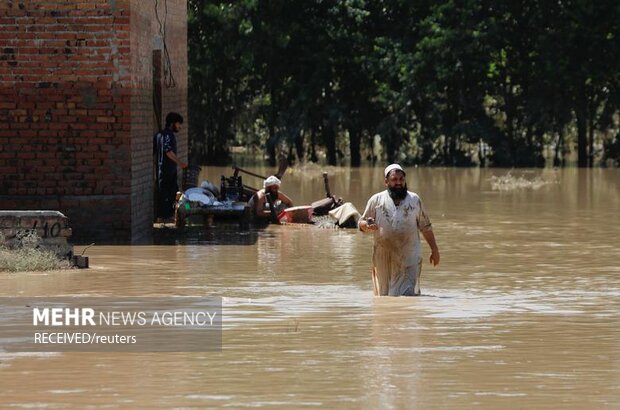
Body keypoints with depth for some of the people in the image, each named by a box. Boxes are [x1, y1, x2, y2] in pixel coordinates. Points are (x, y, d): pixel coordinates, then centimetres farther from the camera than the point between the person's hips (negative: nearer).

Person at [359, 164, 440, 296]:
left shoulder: (414, 199, 11)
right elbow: (361, 224, 10)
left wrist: (434, 250, 13)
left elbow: (425, 226, 16)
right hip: (384, 257, 1)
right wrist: (367, 226, -14)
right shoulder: (376, 200, 7)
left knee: (408, 294, -11)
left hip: (409, 258, -1)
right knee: (384, 293, 5)